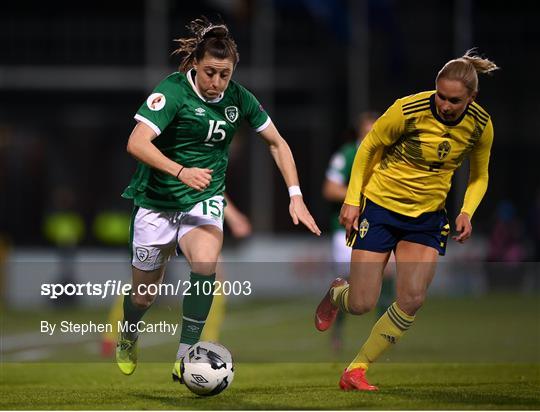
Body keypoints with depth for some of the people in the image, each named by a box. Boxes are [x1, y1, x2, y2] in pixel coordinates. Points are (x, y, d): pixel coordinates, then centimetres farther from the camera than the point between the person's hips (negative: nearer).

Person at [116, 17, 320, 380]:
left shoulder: (238, 98, -5)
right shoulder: (173, 91, -19)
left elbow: (277, 143, 7)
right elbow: (137, 143, -29)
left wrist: (296, 196, -2)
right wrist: (181, 171, -43)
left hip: (204, 200, 2)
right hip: (158, 200, -2)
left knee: (206, 262, -30)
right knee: (144, 294, 9)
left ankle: (185, 358, -22)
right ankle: (128, 340, 45)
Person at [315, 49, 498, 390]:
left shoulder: (481, 126, -9)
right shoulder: (408, 110, -21)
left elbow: (479, 176, 9)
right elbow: (368, 147, -5)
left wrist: (466, 213, -9)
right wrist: (352, 199, -7)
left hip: (427, 216, 3)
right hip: (380, 206, -3)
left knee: (412, 300, -15)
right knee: (361, 305, -6)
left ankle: (356, 369, -1)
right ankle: (337, 293, 34)